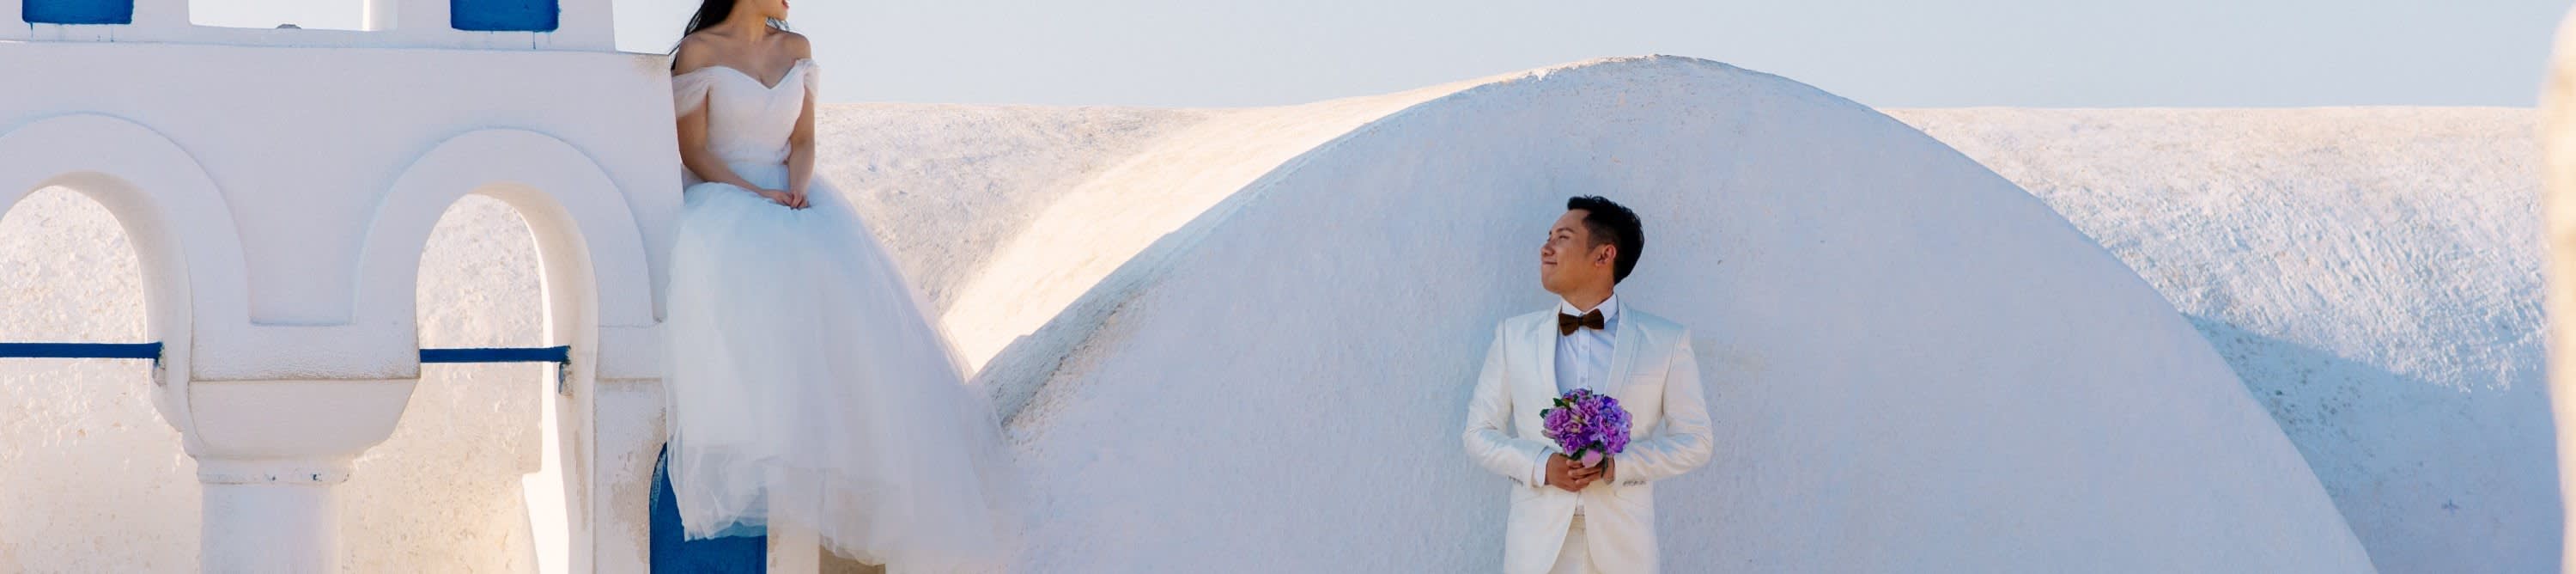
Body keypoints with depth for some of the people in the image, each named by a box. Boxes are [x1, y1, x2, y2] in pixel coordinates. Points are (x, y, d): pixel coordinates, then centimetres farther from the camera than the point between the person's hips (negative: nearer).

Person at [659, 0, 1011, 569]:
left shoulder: (795, 50, 13)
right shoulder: (699, 52, -3)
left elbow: (803, 140, 12)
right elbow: (693, 150, -5)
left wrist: (798, 188, -9)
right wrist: (757, 194, -16)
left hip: (787, 192, 5)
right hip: (719, 196, -5)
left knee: (841, 272, -24)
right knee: (746, 276, -36)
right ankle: (753, 460, -38)